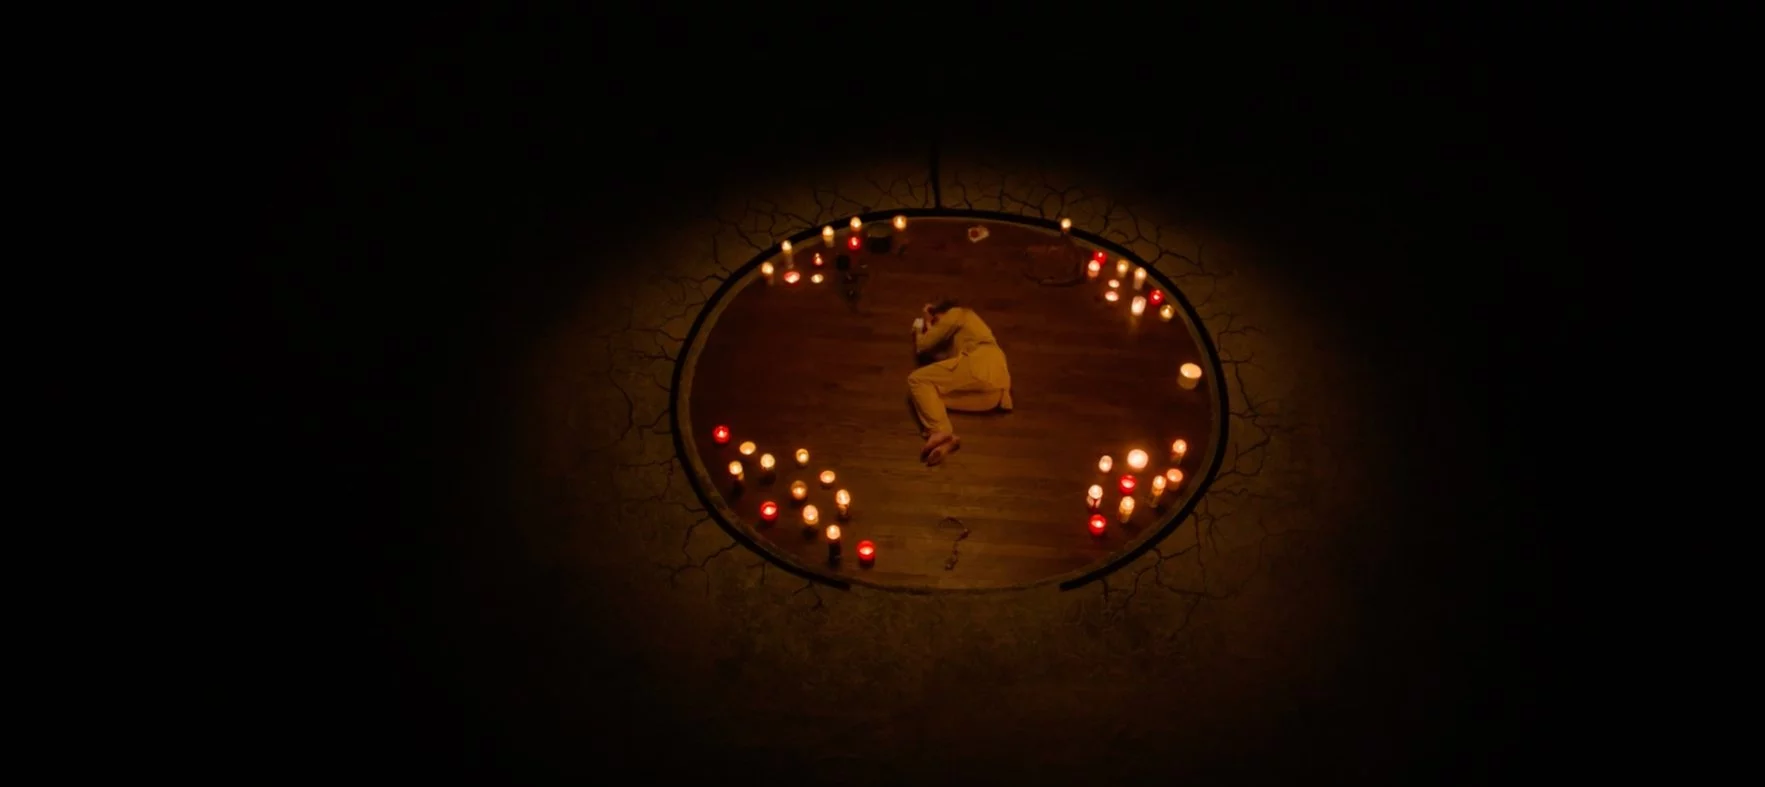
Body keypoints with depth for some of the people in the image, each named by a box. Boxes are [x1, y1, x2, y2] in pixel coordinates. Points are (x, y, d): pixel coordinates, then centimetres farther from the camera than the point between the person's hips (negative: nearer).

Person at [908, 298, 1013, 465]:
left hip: (979, 368, -9)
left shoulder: (955, 314, 16)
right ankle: (947, 440, -28)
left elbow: (923, 346, 15)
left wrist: (921, 330, 35)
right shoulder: (968, 320, 42)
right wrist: (928, 325, 42)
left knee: (917, 380, -4)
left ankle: (939, 431, -33)